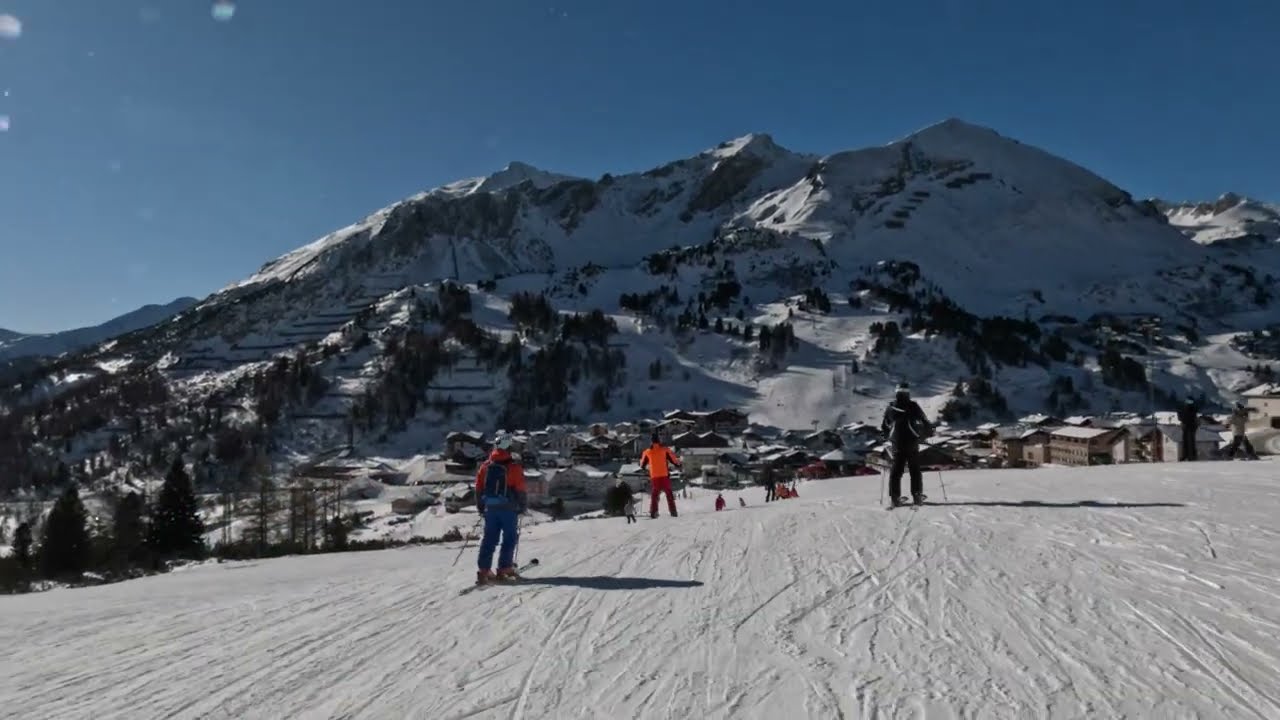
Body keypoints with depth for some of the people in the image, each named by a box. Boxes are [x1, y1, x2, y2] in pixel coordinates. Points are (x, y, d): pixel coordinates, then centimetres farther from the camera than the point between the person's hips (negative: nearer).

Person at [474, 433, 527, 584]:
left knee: (489, 539, 8)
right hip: (508, 508, -4)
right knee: (509, 538, 6)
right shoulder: (514, 467, -11)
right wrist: (523, 506, 6)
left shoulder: (485, 466, 4)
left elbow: (479, 488, 9)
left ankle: (484, 570, 4)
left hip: (490, 508, 5)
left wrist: (481, 507, 20)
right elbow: (520, 489, -8)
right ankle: (504, 569, 3)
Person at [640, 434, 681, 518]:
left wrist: (642, 467, 40)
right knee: (669, 493, 7)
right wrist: (679, 464, 22)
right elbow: (673, 459, 5)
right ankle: (673, 512, 3)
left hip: (654, 476, 1)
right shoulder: (665, 449, -1)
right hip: (664, 475, -1)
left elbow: (642, 465, 18)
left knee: (654, 494, 9)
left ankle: (653, 512, -1)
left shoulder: (647, 452, 6)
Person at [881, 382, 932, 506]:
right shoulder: (913, 406, -7)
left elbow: (884, 427, 9)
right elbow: (924, 421, -4)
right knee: (915, 470, 9)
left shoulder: (890, 408, 2)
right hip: (912, 443, -2)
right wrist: (929, 430, 17)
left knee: (896, 470, 8)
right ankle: (917, 496, 9)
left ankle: (895, 497, 6)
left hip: (897, 443, 2)